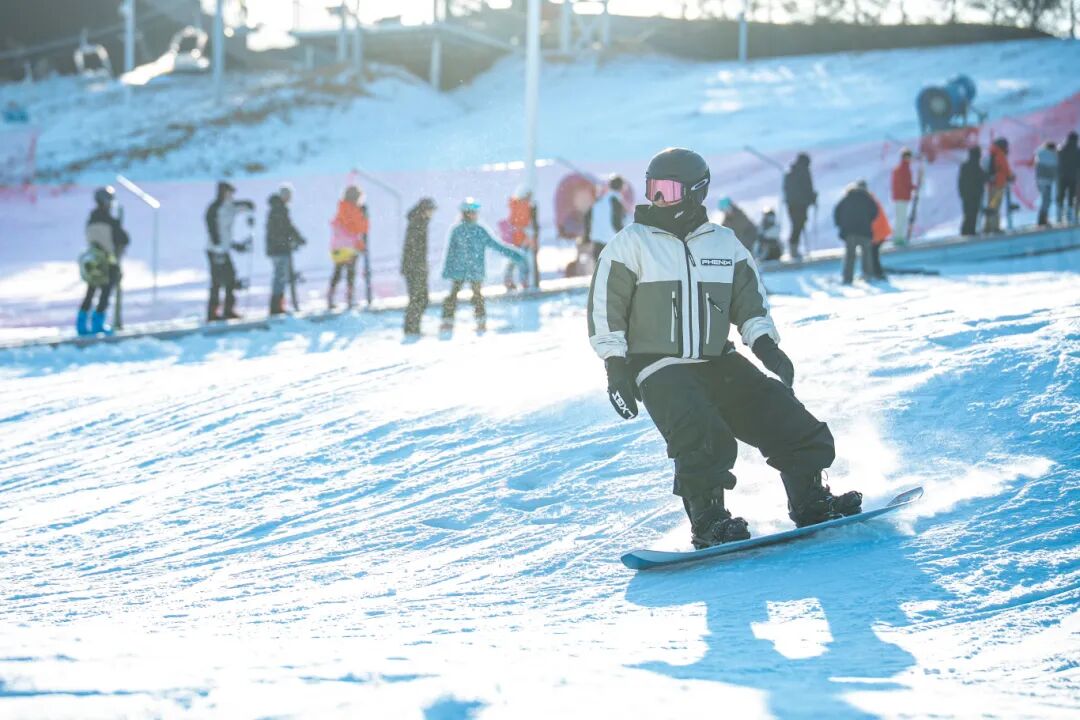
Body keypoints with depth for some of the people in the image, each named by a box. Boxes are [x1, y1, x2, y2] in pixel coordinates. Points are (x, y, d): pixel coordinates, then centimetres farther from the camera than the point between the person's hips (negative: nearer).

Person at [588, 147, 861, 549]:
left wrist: (765, 345, -2)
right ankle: (708, 524, -17)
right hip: (661, 370, -4)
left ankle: (811, 504, 17)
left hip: (720, 365, 4)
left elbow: (750, 300, 16)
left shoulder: (724, 244, 11)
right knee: (704, 440, -30)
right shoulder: (631, 244, 1)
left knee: (794, 427, -1)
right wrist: (616, 368, -8)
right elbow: (605, 308, 0)